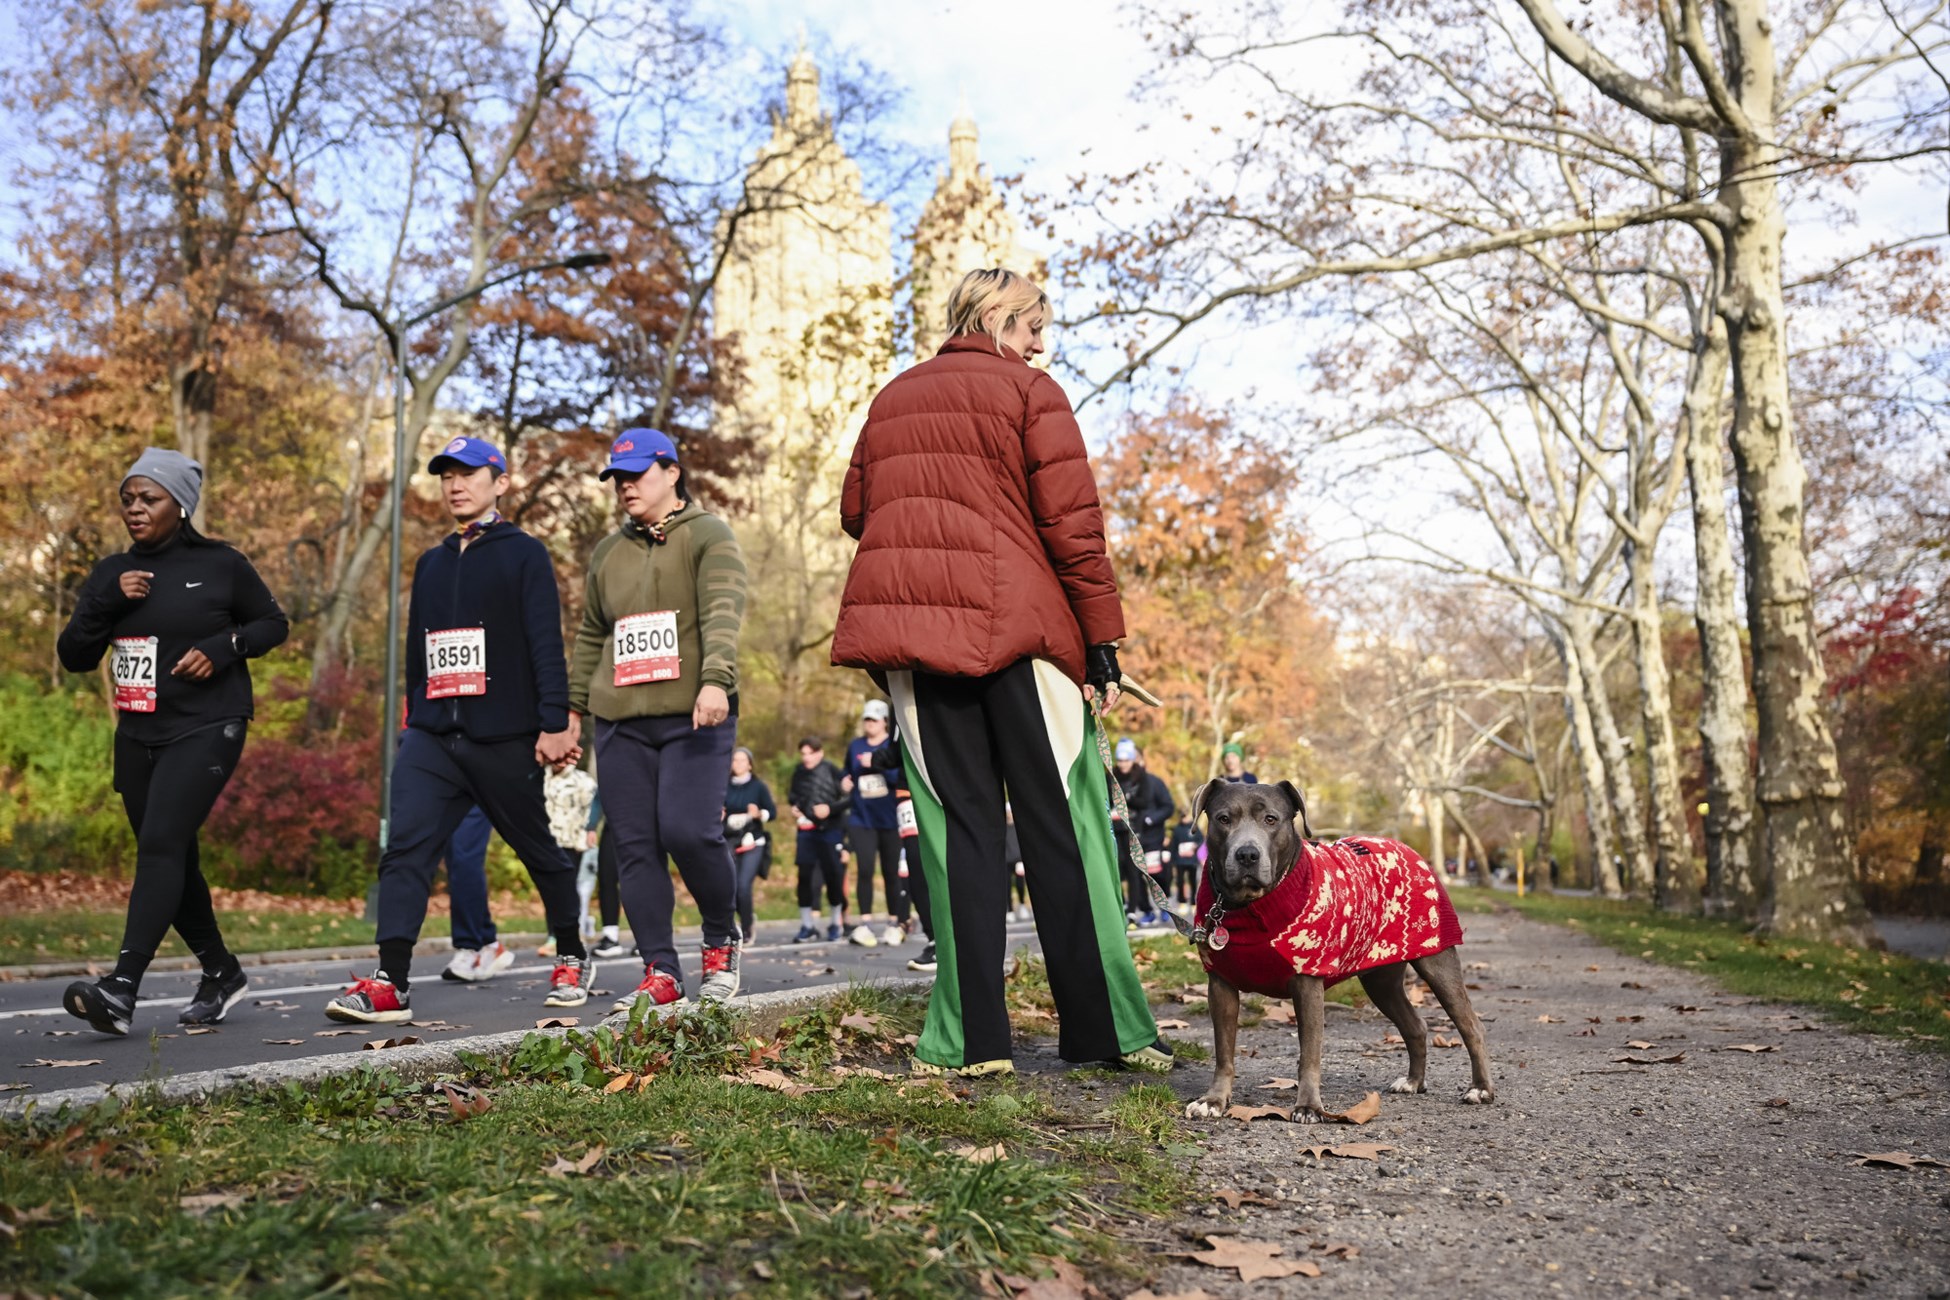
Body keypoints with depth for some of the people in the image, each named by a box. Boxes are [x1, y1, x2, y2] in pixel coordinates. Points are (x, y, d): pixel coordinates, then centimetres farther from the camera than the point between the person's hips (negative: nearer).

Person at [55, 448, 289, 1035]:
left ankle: (121, 988, -24)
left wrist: (222, 647, -11)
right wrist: (105, 602, -9)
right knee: (174, 861, 12)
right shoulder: (112, 572, 9)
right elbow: (73, 657, 7)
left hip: (206, 730, -6)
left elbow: (273, 622, 7)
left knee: (161, 845, -19)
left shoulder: (221, 564, -3)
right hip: (138, 737, 6)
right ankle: (221, 972, 27)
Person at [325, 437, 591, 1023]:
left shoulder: (524, 554, 0)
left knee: (538, 850, 8)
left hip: (505, 739, -5)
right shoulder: (431, 564, 18)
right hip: (432, 737, 5)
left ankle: (572, 959, 27)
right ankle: (390, 984, -14)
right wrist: (415, 721, 20)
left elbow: (547, 644, -8)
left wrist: (555, 723, -15)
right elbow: (416, 650, 22)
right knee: (405, 849, -11)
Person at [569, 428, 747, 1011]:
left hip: (695, 718, -5)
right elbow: (590, 639, 25)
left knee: (688, 830, -17)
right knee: (634, 847, 1)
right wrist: (571, 708, 21)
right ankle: (660, 972, 7)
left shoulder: (708, 536, 2)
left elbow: (724, 612, -14)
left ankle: (722, 941, 8)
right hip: (620, 722, 6)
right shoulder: (607, 553, 20)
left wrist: (715, 680, -29)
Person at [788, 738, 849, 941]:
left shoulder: (832, 772, -8)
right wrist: (794, 806, 4)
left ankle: (837, 922, 18)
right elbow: (793, 794, 23)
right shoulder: (799, 772, 6)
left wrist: (830, 808, -19)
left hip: (831, 830, -4)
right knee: (805, 876, -2)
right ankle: (807, 925, 7)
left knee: (833, 875, 1)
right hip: (806, 831, 4)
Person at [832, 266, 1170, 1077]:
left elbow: (856, 512, 18)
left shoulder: (891, 399, 18)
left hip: (910, 625, 4)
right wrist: (1102, 636, -4)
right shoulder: (1029, 392, 2)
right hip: (1014, 622, -4)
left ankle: (969, 1039, 4)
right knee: (1061, 826, 2)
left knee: (957, 827, 5)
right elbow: (1071, 521, -6)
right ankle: (1103, 1029, 6)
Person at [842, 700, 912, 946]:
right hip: (862, 819, 2)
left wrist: (877, 764, -24)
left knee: (891, 872, 5)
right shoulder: (854, 746, 9)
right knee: (865, 869, -10)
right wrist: (845, 781, 1)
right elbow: (846, 771, 23)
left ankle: (896, 923, 16)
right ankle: (865, 923, -6)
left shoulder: (894, 747, -2)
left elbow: (901, 777, -14)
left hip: (890, 820, -2)